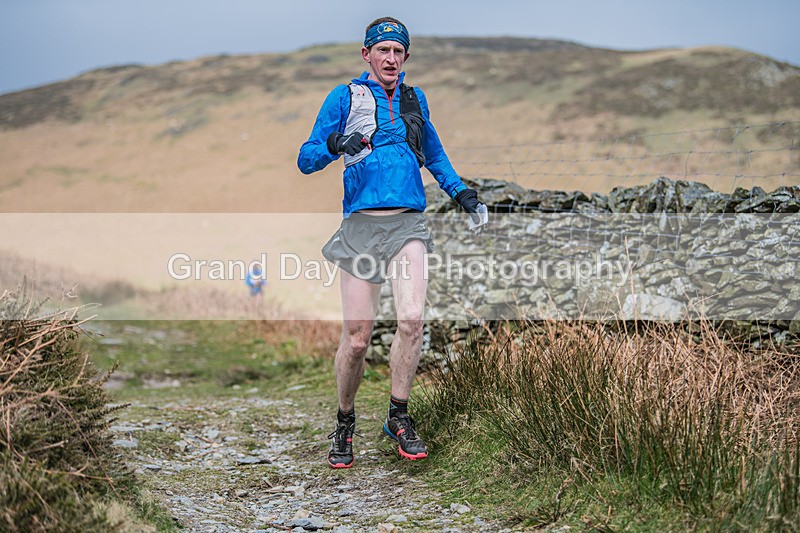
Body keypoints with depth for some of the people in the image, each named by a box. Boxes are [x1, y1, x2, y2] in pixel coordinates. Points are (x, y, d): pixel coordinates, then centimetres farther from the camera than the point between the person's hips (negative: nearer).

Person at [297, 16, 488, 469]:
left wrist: (460, 191, 24)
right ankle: (345, 423, 18)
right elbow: (306, 160, 2)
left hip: (408, 224, 3)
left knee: (412, 318, -19)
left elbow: (433, 152, 35)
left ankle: (399, 417, -3)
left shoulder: (414, 99, 19)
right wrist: (335, 145, -18)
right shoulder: (345, 97, 6)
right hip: (361, 225, -2)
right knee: (357, 337, -5)